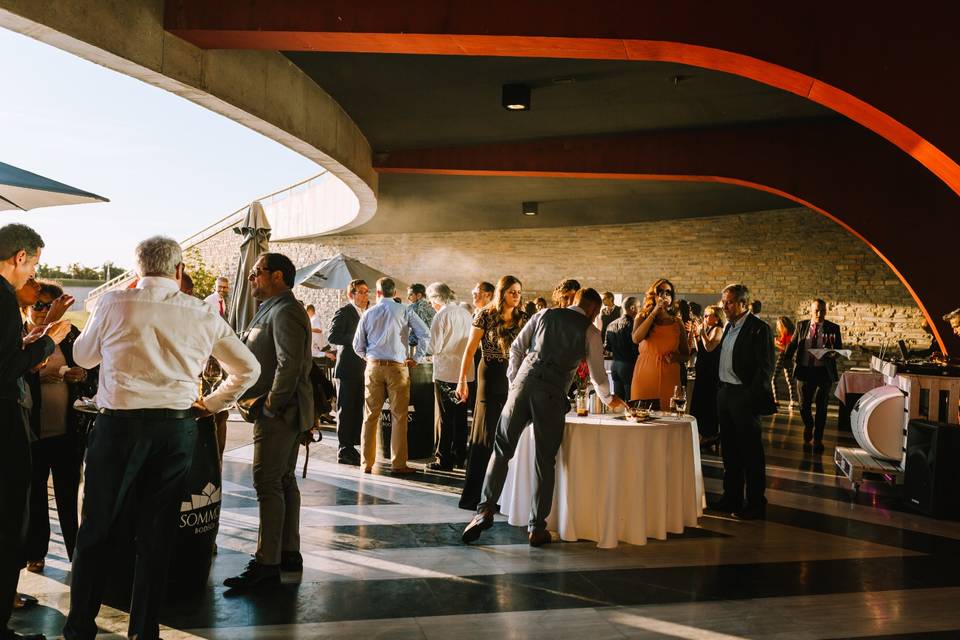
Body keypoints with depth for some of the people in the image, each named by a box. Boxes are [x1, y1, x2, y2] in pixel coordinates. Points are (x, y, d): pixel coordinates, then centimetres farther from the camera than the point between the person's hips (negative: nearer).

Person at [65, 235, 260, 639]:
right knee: (157, 533, 10)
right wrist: (210, 405, 17)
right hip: (177, 428, 2)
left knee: (98, 529, 11)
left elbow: (82, 356, 14)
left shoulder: (114, 303, -2)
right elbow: (248, 368, 11)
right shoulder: (203, 315, 4)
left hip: (119, 424, -1)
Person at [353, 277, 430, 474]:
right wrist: (417, 359, 1)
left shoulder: (369, 313, 5)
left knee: (371, 415, 8)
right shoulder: (405, 311, -2)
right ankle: (398, 464, 5)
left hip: (373, 367, 2)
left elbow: (358, 345, 8)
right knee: (399, 416, 3)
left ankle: (367, 463, 13)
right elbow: (424, 334, -8)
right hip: (397, 367, -2)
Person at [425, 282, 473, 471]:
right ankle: (460, 457, 21)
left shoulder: (441, 315, -12)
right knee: (460, 417, 13)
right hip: (466, 372, 6)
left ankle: (444, 459, 6)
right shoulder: (466, 314, 7)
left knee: (444, 418, 2)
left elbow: (434, 347, -14)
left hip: (445, 372, -6)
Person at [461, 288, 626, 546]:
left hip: (523, 382, 2)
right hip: (552, 394, -2)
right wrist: (608, 399, 35)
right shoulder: (590, 332, 11)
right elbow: (598, 375, 17)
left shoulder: (545, 315, 17)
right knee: (545, 461, 6)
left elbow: (516, 348, 14)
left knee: (502, 449, 9)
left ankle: (486, 509, -1)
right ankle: (537, 529, 12)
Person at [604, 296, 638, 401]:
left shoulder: (611, 325, 7)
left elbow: (607, 347, 12)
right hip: (628, 366, -7)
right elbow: (636, 348, -19)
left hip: (615, 365, 7)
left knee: (618, 400, 13)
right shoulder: (631, 324, -15)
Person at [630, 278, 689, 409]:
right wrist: (654, 313, -10)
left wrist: (676, 357, -6)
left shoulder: (677, 323, 11)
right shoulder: (642, 317, 8)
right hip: (645, 374, -1)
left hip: (669, 377, 1)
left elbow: (686, 354, 17)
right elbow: (636, 338, -14)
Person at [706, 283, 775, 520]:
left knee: (751, 452, 1)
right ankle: (731, 497, 26)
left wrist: (751, 398, -18)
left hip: (744, 396, -8)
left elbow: (765, 367, -14)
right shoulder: (728, 326, 13)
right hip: (725, 393, 8)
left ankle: (756, 503, 11)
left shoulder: (759, 329, -11)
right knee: (729, 450, 15)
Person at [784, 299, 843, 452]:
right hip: (804, 370, 1)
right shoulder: (801, 325, 5)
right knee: (804, 405, 6)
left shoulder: (833, 328, 1)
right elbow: (792, 344, 6)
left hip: (824, 372, -1)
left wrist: (834, 353, -23)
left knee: (821, 407, 6)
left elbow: (839, 349, 1)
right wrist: (786, 359, -11)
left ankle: (818, 439, 21)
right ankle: (808, 426, 38)